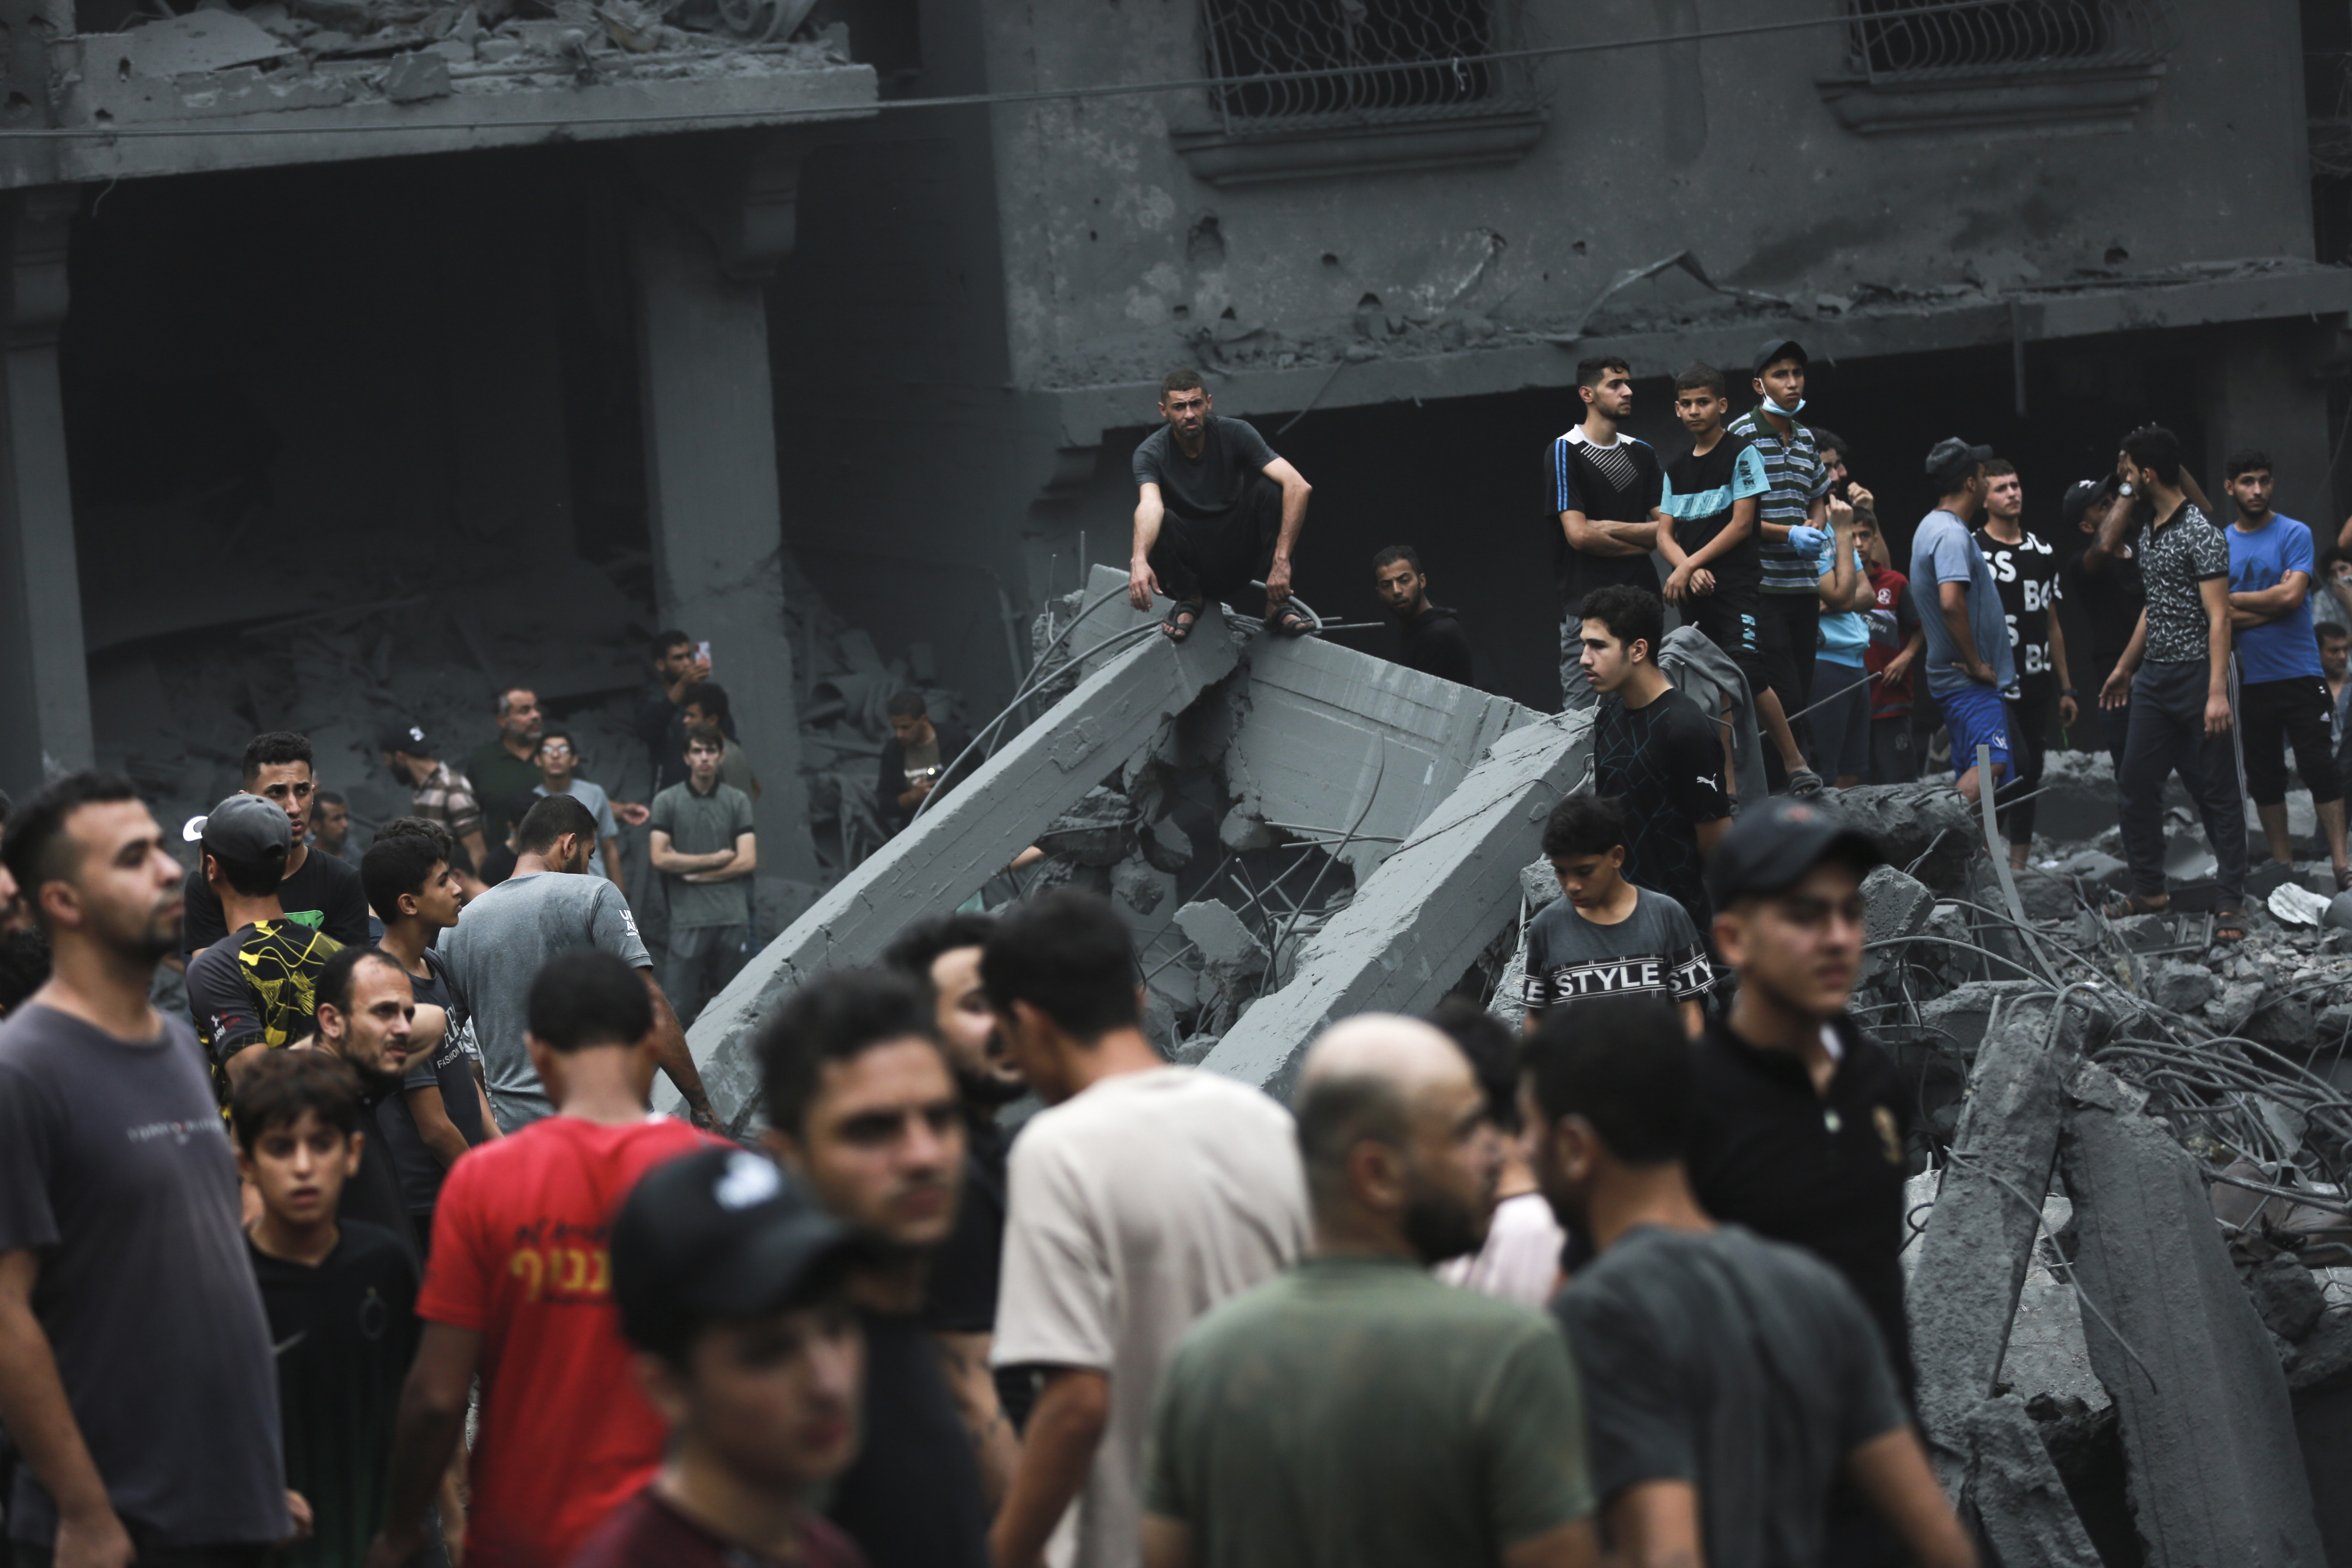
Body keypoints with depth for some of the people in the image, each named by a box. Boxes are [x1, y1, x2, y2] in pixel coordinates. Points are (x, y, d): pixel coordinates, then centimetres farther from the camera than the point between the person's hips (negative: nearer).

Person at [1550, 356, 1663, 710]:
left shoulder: (1641, 452, 15)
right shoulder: (1565, 451, -3)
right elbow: (1578, 534, -12)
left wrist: (1610, 528, -11)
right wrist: (1641, 542, -1)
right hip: (1586, 601, -5)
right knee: (1582, 716, -8)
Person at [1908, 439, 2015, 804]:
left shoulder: (1932, 527, 18)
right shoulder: (1952, 534, -16)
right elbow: (1951, 602, -30)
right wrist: (1976, 664, -21)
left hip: (1955, 675, 11)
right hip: (1970, 679, -11)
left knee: (1970, 777, 8)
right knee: (1991, 764, -24)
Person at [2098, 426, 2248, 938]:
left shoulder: (2201, 535, -13)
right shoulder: (2151, 534, 13)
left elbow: (2218, 617, -18)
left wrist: (2218, 691, -24)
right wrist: (2125, 667, 29)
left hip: (2195, 676, -9)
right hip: (2153, 679, 9)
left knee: (2217, 790, -3)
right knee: (2136, 785, 10)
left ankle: (2232, 903, 1)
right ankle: (2149, 890, 21)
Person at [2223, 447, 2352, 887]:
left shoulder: (2294, 535, -2)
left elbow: (2293, 596, -15)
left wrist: (2237, 599, -5)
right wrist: (2272, 601, -11)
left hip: (2299, 673, -4)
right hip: (2250, 681, 4)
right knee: (2264, 776, 8)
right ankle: (2284, 867, 16)